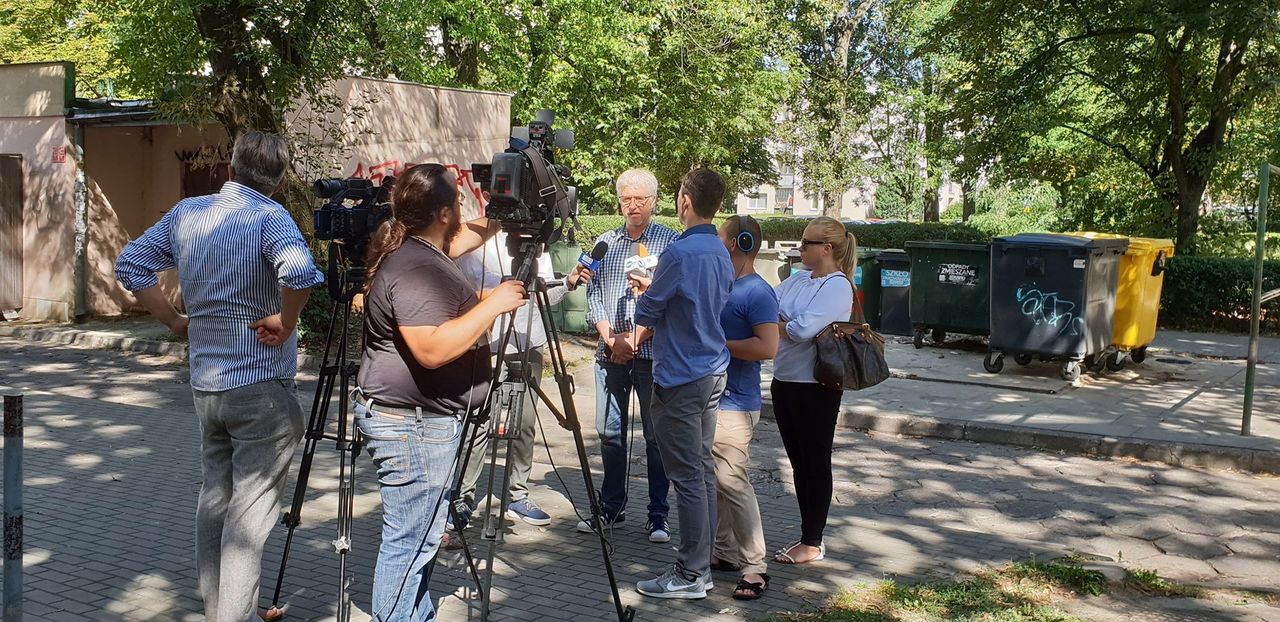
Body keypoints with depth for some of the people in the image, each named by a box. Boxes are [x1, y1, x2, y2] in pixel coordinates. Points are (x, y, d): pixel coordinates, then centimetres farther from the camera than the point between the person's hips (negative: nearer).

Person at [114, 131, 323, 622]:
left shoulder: (185, 213, 6)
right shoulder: (269, 217, -14)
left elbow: (129, 265, 13)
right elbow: (299, 273, -33)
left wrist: (177, 323, 13)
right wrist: (284, 323, -17)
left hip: (205, 385, 6)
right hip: (262, 388, -6)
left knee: (213, 498, 17)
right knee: (250, 511, -2)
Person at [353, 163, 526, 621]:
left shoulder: (422, 251, 9)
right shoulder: (415, 269, -23)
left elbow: (451, 247, 34)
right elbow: (433, 349, -32)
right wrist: (492, 304, -24)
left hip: (424, 419, 11)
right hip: (412, 424, -11)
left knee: (421, 535, 20)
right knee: (410, 541, -4)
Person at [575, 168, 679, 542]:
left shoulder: (670, 242, 1)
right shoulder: (604, 243, 13)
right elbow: (593, 294, 10)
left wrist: (636, 338, -11)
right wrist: (610, 336, -4)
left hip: (653, 353, -4)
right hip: (610, 354, 4)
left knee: (656, 436, -1)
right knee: (609, 432, 8)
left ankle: (658, 516, 5)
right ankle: (611, 507, 20)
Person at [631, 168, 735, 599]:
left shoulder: (679, 252, -17)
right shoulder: (721, 254, 11)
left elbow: (646, 314, -9)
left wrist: (643, 294, 12)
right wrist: (654, 289, 21)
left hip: (680, 378, -9)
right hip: (713, 373, 9)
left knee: (688, 476, -4)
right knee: (703, 469, 13)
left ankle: (691, 575, 1)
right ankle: (701, 565, 20)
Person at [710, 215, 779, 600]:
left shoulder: (757, 293, -15)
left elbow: (767, 347, -25)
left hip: (734, 406, -9)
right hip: (711, 399, 9)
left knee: (732, 483, -9)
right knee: (714, 481, 13)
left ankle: (756, 569, -3)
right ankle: (726, 553, 23)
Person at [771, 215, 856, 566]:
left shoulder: (838, 286, -13)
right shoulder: (796, 281, 12)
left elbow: (804, 329, -23)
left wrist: (773, 324, -8)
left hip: (815, 388, -8)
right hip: (785, 381, 8)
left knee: (815, 464, 2)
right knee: (799, 462, 14)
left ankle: (812, 544, 11)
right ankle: (808, 537, 24)